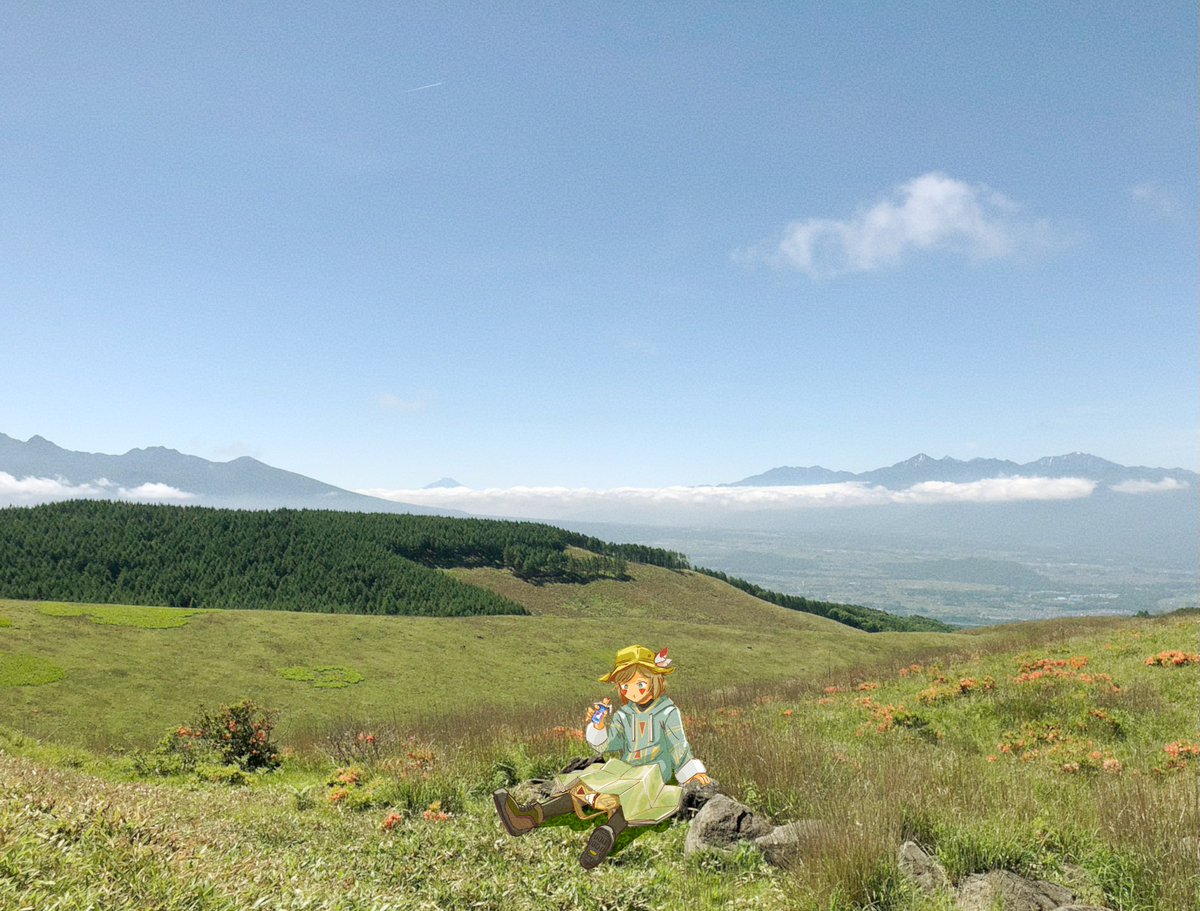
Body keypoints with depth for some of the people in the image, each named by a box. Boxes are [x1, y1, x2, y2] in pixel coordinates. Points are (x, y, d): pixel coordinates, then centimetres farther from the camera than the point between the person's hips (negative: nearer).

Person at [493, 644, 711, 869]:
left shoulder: (667, 712, -2)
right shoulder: (623, 714, 9)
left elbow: (679, 746, 5)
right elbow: (607, 744, 0)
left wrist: (694, 773, 3)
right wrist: (599, 726, -18)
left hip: (655, 771, -4)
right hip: (624, 768, 4)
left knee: (632, 791, -39)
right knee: (584, 788, -18)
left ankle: (609, 832, -66)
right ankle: (530, 816, -34)